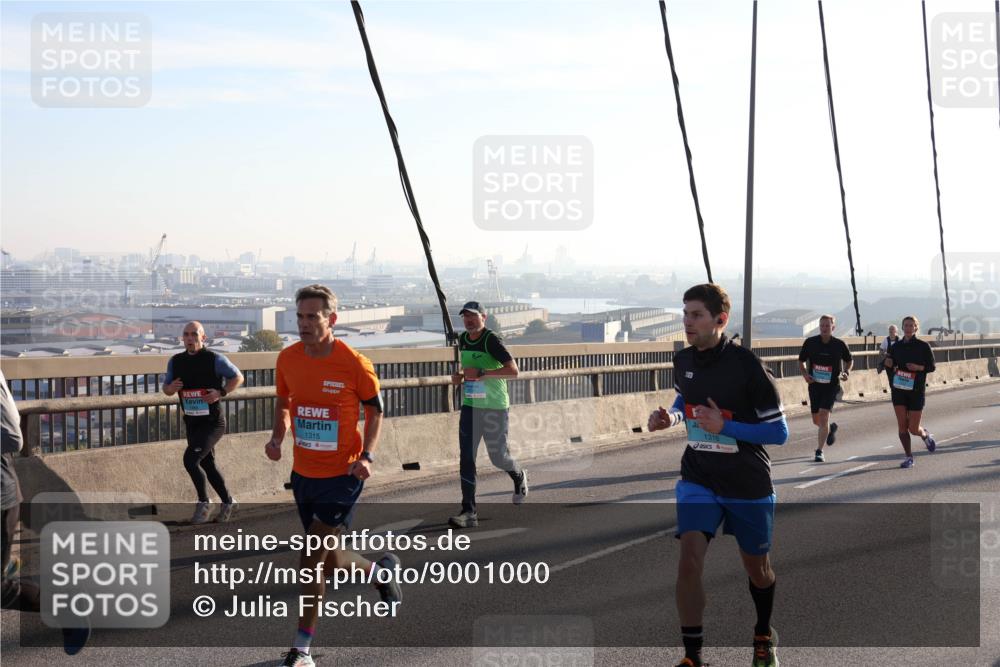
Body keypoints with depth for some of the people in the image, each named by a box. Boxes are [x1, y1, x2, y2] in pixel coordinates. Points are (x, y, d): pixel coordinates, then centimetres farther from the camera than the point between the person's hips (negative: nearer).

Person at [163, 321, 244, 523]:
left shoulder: (215, 359, -11)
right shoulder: (175, 362, 3)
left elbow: (238, 377, -2)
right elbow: (166, 388, 14)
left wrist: (221, 392, -17)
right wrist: (170, 388, -10)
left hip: (213, 422, -6)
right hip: (192, 423, 6)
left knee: (190, 459, -19)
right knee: (207, 464, 16)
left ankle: (204, 503, -1)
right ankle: (228, 502, 33)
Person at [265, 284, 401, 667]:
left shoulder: (355, 365, -15)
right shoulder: (288, 359, -2)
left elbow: (375, 410, -1)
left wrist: (367, 455, -15)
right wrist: (277, 437, -5)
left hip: (342, 476, -5)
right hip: (303, 474, 5)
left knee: (311, 560, -9)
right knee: (329, 561, 15)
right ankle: (383, 572, 46)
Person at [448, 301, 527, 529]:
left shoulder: (491, 340, -15)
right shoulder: (463, 339, 8)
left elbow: (513, 370, -23)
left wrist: (480, 374, -26)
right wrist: (460, 376, 5)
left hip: (494, 407, -6)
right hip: (470, 406, 6)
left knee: (498, 456, 6)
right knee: (466, 458, -4)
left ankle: (519, 476, 41)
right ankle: (469, 512, -4)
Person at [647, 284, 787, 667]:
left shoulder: (746, 365, -20)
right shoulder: (683, 361, -3)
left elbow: (779, 432, -17)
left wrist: (723, 426, -28)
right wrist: (669, 418, -2)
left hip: (748, 485, -3)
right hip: (698, 479, 3)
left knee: (756, 568, 15)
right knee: (689, 560, -16)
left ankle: (764, 635, 44)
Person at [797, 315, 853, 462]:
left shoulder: (839, 344, -5)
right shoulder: (810, 342, -3)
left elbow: (849, 360, 13)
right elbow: (801, 361, 9)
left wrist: (846, 371, -7)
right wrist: (805, 374, -8)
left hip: (831, 385, -3)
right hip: (814, 385, 3)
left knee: (823, 417, -15)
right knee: (816, 420, 12)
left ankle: (819, 451, -9)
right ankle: (831, 428, 47)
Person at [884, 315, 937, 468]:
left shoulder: (923, 346, -3)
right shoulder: (896, 346, 6)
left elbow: (932, 367, 1)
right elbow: (891, 366, 16)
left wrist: (919, 367, -18)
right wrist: (888, 363, -7)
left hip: (916, 390, -3)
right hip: (899, 390, 3)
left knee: (913, 429, -2)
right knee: (902, 425, -5)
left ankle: (925, 435, 33)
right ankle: (908, 457, 5)